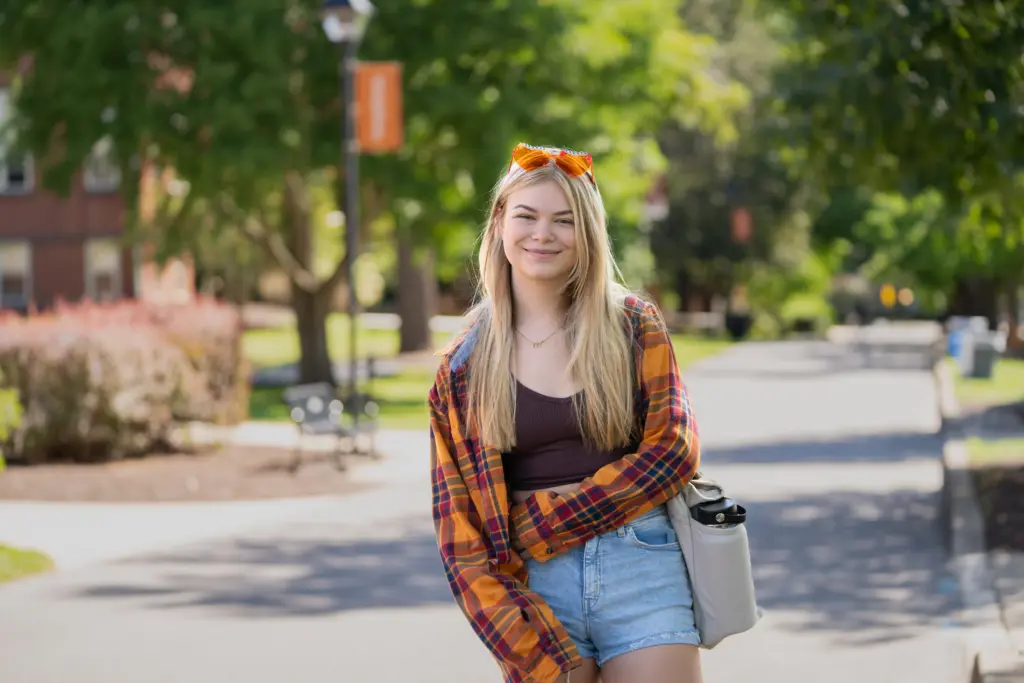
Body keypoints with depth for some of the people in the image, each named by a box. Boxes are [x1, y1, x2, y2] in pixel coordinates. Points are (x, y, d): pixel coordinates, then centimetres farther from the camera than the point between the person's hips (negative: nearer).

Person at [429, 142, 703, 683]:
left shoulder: (634, 326, 6)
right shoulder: (464, 366, 7)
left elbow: (672, 448, -3)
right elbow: (457, 523, 3)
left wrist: (548, 519, -10)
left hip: (643, 575, -1)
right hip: (536, 584, 1)